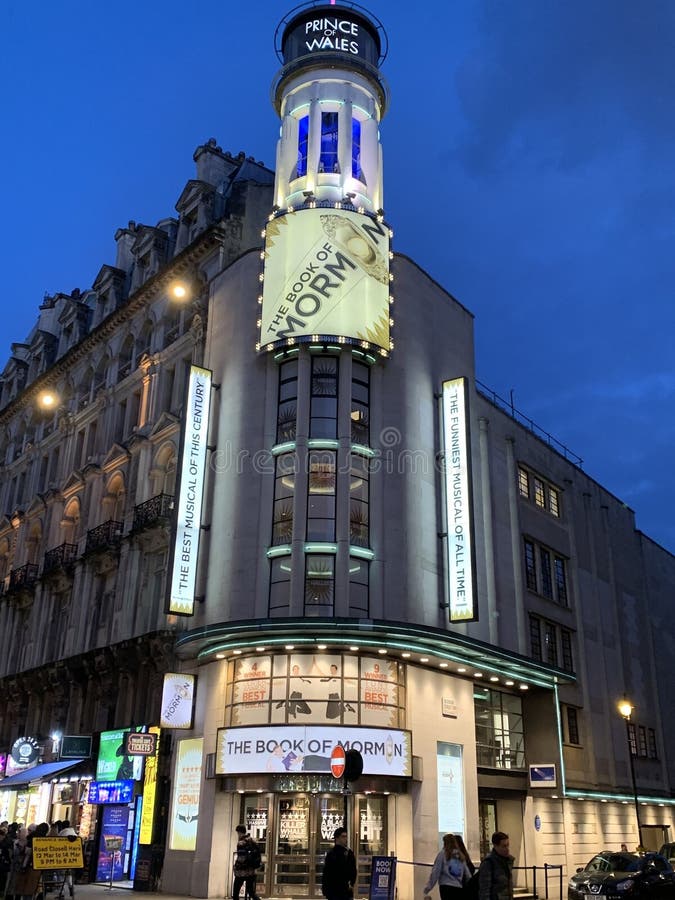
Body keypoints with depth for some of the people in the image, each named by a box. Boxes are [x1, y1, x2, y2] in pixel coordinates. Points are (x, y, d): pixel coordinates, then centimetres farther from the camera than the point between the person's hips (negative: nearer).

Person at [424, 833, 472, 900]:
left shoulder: (443, 854, 0)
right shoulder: (461, 856, 11)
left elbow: (435, 871, -3)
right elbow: (467, 874, 10)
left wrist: (429, 886, 0)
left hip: (446, 887, -4)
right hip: (459, 887, 4)